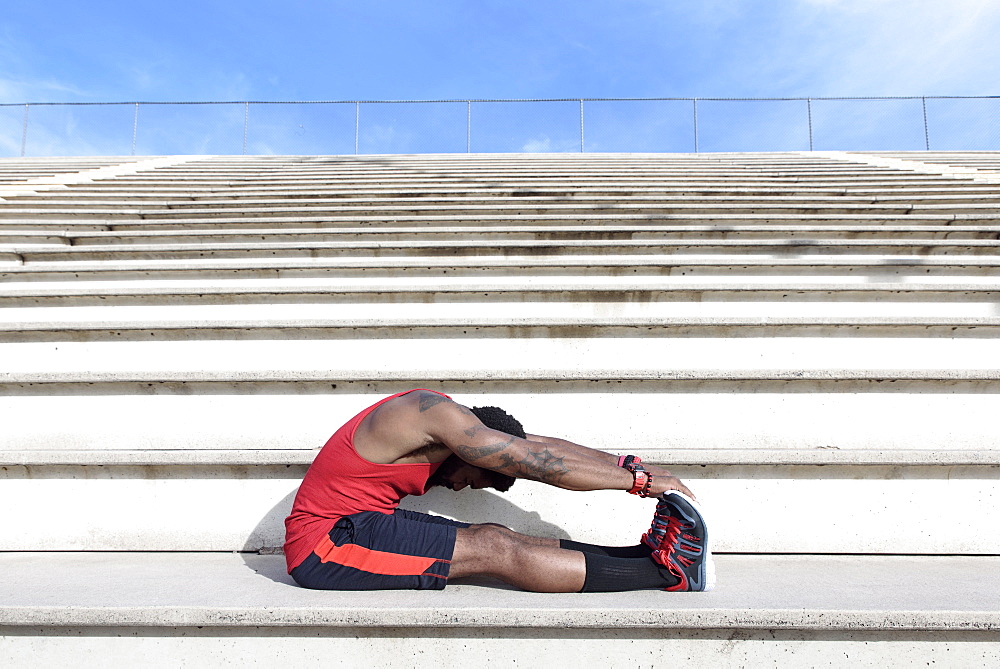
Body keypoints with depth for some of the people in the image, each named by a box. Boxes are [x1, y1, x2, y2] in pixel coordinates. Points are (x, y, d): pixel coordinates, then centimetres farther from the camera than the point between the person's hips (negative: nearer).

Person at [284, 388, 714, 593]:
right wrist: (639, 481, -17)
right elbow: (539, 462, -22)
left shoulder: (435, 411, 7)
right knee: (492, 550, -17)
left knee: (492, 538, -6)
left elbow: (535, 446, 5)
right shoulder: (438, 414, -21)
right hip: (326, 544, -9)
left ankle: (648, 554, -8)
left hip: (355, 524, 9)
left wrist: (628, 464, 1)